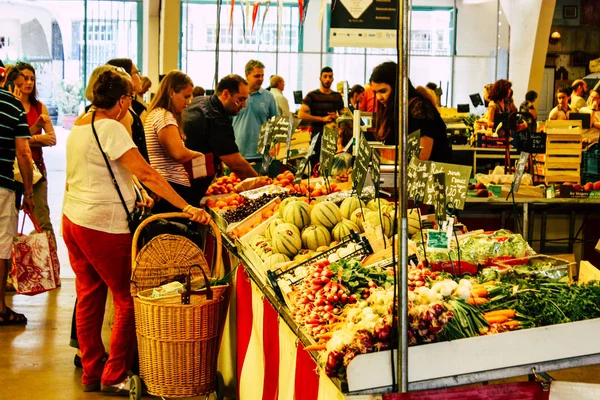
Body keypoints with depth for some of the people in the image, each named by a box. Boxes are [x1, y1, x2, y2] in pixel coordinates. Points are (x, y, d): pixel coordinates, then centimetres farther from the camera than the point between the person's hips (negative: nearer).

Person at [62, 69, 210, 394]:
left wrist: (129, 195, 21)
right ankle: (114, 377, 8)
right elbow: (147, 174, -24)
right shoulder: (111, 129, -17)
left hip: (72, 218, 9)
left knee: (88, 296, 16)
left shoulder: (79, 126, 9)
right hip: (103, 227, -9)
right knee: (128, 301, 2)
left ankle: (91, 373, 25)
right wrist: (187, 208, -25)